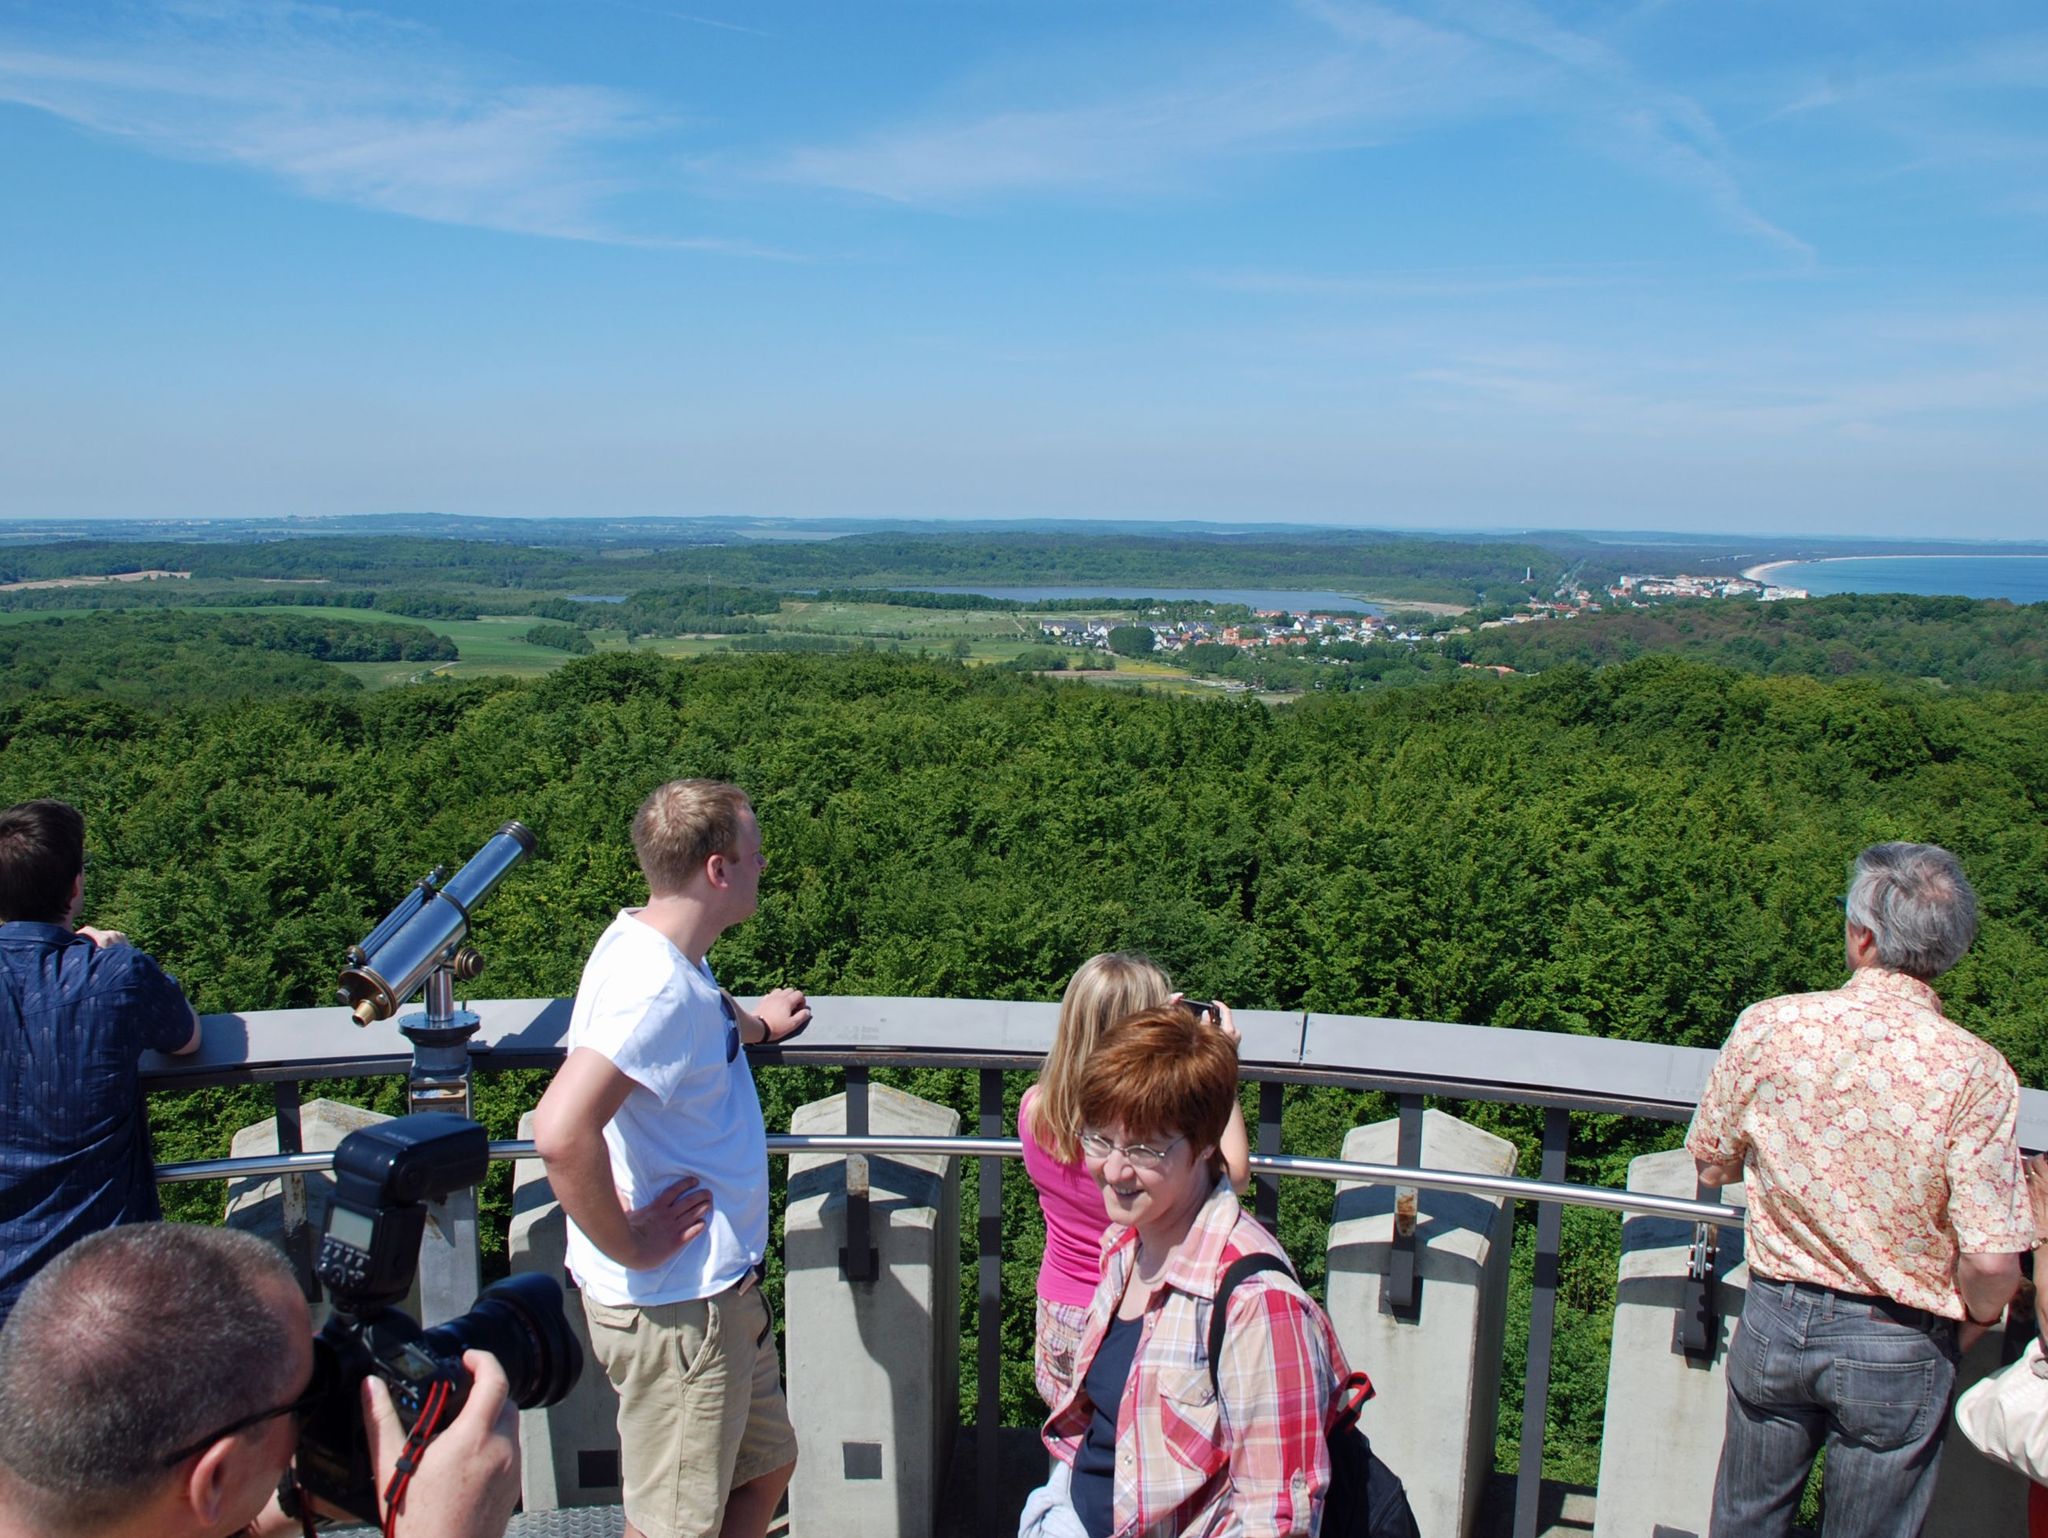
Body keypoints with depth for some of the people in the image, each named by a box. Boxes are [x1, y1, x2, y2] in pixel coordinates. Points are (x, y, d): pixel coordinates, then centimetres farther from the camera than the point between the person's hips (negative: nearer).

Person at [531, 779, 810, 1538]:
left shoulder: (649, 945, 4)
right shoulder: (657, 985, -27)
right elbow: (561, 1132, -39)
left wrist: (752, 1024, 46)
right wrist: (629, 1246, -25)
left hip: (717, 1288, 9)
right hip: (674, 1306, -9)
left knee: (766, 1467, 24)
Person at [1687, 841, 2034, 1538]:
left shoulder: (1768, 1025, -16)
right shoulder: (1976, 1072, -21)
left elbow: (1711, 1163, -2)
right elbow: (1992, 1263, -18)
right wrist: (1968, 1329, 4)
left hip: (1775, 1321, 2)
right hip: (1897, 1349, -1)